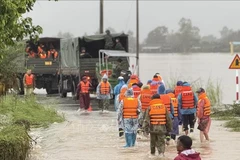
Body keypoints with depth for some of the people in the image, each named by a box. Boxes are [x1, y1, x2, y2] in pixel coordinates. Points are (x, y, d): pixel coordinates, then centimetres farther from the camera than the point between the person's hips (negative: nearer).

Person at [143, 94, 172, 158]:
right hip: (162, 128, 0)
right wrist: (168, 129, 16)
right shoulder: (164, 107, 3)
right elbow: (168, 119, 8)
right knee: (161, 142, 3)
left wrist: (145, 128, -3)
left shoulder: (150, 108, -3)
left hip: (153, 128, 0)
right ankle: (161, 152, -18)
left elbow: (147, 119, -6)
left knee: (153, 141, 17)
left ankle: (152, 153, 28)